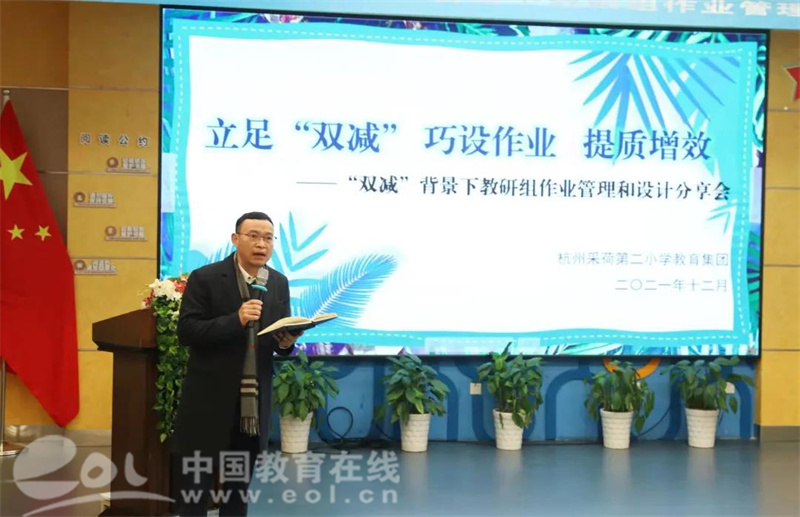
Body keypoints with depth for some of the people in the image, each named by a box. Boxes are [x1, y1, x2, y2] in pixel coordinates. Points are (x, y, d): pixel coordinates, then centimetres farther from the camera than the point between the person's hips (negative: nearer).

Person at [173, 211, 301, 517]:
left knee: (239, 490, 16)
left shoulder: (279, 283, 7)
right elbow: (186, 331, -15)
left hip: (252, 405, 5)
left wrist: (286, 342, -13)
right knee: (194, 488, 2)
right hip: (209, 402, -5)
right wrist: (236, 320, -26)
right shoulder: (205, 278, -8)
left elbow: (280, 339, 11)